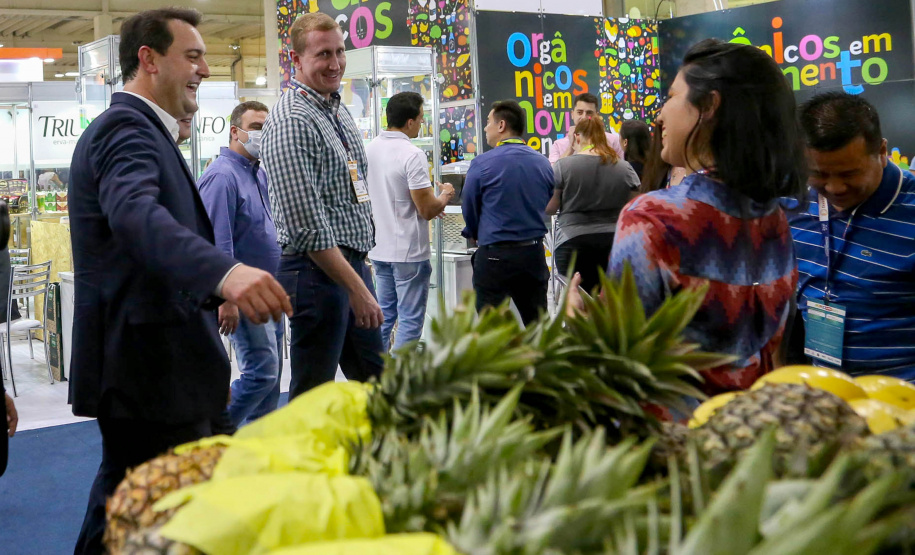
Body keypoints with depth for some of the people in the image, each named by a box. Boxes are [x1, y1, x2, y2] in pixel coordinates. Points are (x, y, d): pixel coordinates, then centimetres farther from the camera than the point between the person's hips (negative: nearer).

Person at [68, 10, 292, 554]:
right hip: (148, 371, -11)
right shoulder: (127, 128, -16)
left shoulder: (137, 127, 19)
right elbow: (137, 213, -37)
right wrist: (225, 271, -54)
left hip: (145, 367, 11)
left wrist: (207, 297, 35)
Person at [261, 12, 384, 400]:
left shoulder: (339, 110, 13)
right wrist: (357, 288, -20)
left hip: (354, 262, 9)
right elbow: (308, 226, -21)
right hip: (318, 270, -9)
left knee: (375, 381, 16)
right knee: (313, 395, 0)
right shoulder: (291, 121, -16)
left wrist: (361, 264, 17)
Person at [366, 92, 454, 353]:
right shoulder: (412, 155, -18)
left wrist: (431, 202, 19)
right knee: (410, 321, 0)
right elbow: (427, 210, -19)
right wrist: (444, 197, 3)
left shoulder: (371, 148, 6)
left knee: (384, 316, 16)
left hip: (379, 249, 8)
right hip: (409, 252, -8)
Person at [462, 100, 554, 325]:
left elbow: (469, 210, 1)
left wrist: (476, 234, 21)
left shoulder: (482, 163, -10)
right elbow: (548, 207, 13)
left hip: (495, 255, -5)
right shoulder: (543, 163, 4)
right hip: (534, 253, 5)